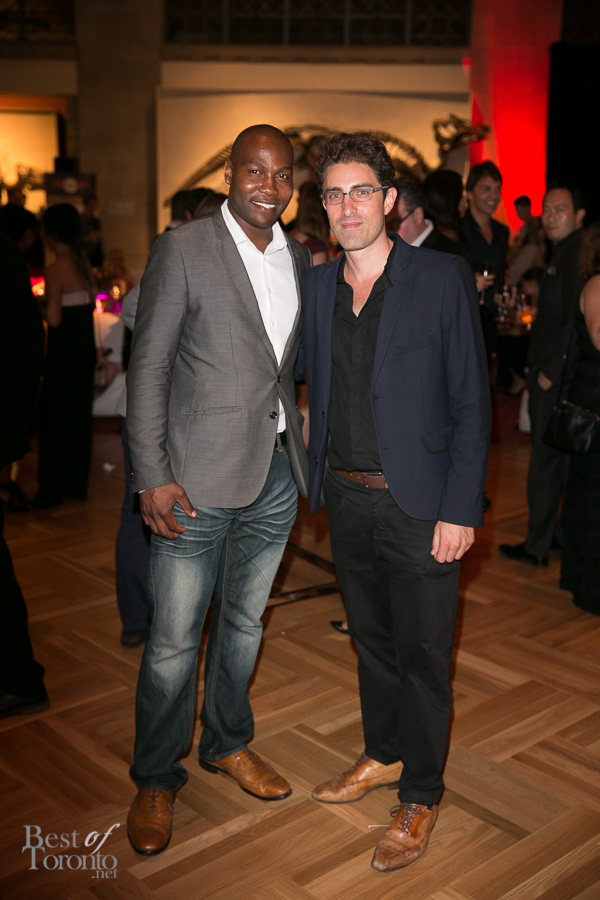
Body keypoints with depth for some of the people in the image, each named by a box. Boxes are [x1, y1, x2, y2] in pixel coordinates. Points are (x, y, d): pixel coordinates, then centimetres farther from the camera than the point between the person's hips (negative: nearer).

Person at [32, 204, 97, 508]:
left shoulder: (55, 269, -17)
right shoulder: (83, 263, 7)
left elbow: (54, 319, -20)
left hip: (64, 351, -8)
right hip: (86, 347, 8)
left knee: (53, 418, 3)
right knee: (79, 415, 15)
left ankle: (52, 490, 10)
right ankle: (77, 485, 24)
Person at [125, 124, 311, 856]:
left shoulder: (301, 260, 10)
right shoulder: (182, 249, -7)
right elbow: (148, 367, -9)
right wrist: (151, 475, -14)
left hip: (277, 473, 6)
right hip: (199, 478, -5)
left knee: (244, 620, 19)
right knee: (173, 639, 2)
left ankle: (227, 743, 40)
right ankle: (155, 780, 22)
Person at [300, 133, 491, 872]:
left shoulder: (443, 278, -9)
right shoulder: (316, 285, 6)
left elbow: (471, 402, -10)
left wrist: (460, 511, -14)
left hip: (416, 505, -5)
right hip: (345, 499, 5)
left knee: (422, 653, 7)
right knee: (370, 637, 20)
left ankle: (420, 797, 26)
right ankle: (383, 755, 42)